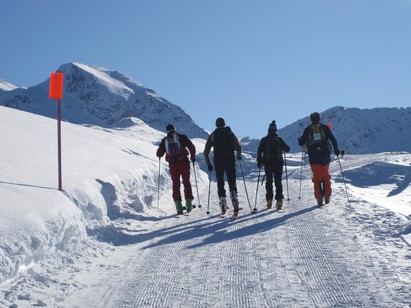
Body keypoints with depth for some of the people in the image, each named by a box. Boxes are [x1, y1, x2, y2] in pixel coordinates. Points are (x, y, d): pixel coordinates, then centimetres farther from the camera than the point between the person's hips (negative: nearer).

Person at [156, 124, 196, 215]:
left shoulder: (164, 140, 10)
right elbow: (191, 147, -2)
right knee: (186, 182, 11)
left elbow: (159, 154, 9)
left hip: (172, 164, 1)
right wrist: (193, 156, 12)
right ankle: (188, 203, 6)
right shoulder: (181, 137, 5)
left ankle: (178, 206, -1)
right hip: (183, 162, -1)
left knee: (175, 184, 8)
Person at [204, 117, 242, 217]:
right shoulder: (231, 133, 9)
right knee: (232, 183, 1)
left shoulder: (212, 135, 8)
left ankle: (223, 207, 6)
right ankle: (235, 206, -16)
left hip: (218, 161, 0)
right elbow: (238, 147, 4)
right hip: (230, 160, 0)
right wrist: (238, 156, 23)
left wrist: (208, 164, 12)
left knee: (220, 183, 10)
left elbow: (206, 152, 3)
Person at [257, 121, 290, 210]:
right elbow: (287, 149, 8)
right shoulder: (279, 140, -1)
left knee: (269, 181, 11)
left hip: (268, 164, 0)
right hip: (278, 163, 0)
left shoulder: (264, 140, -2)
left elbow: (259, 151, -4)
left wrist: (259, 162, 3)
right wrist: (282, 146, 28)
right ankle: (279, 201, -6)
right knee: (278, 182, 4)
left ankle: (269, 200, 6)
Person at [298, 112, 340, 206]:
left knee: (317, 177, 6)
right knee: (325, 175, 16)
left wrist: (300, 140, 27)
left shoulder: (307, 130, 2)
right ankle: (327, 196, 10)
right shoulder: (325, 128, 2)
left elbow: (301, 143, 4)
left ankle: (319, 197, -4)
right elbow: (333, 139, -1)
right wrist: (336, 149, 12)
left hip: (314, 157, 0)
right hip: (325, 155, 1)